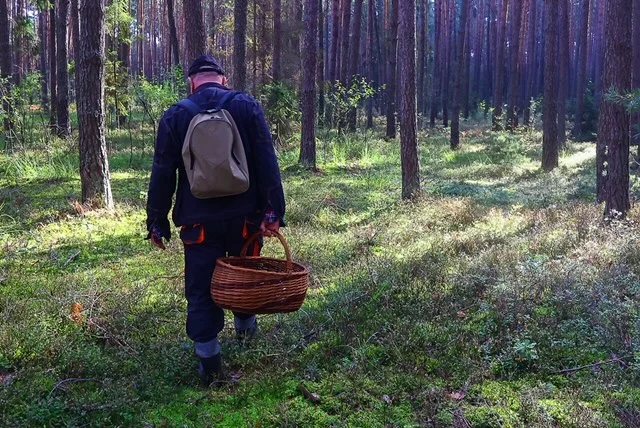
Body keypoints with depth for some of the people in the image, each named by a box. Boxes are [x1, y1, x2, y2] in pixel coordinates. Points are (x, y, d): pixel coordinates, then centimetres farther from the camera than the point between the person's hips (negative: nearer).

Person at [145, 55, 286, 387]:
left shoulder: (174, 117, 1)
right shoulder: (247, 107, 1)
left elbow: (162, 175, 1)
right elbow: (267, 164, -7)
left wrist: (157, 222, 8)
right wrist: (274, 211, -8)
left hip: (198, 222, -1)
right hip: (245, 217, 1)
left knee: (201, 291, 6)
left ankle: (209, 364, 8)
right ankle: (245, 323, 43)